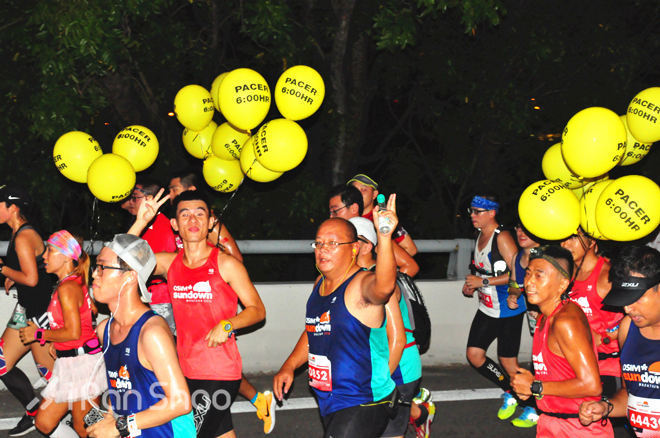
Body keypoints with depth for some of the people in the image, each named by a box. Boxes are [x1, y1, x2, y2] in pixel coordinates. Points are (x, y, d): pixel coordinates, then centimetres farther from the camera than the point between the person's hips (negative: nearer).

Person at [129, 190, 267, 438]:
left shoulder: (225, 264, -7)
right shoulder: (169, 263, 6)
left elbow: (257, 310, -3)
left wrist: (227, 324, -20)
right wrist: (141, 221, -7)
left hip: (220, 373, -5)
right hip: (185, 370, 5)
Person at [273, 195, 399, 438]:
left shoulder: (362, 284, -16)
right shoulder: (320, 283, 9)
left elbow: (383, 287, -42)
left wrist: (384, 238, -55)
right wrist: (289, 366, 16)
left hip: (362, 405, -9)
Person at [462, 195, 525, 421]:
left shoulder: (502, 237, -17)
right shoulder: (481, 235, 9)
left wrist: (484, 281, -23)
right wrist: (472, 285, 6)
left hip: (508, 309, -8)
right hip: (487, 308, 9)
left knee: (508, 361, -3)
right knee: (474, 354, 3)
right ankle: (510, 394, 20)